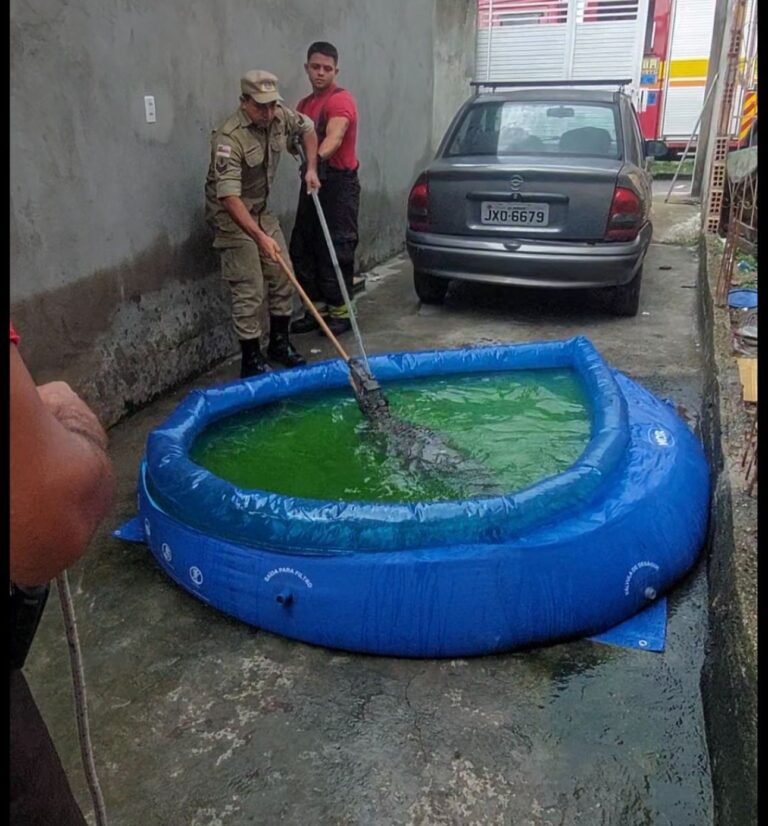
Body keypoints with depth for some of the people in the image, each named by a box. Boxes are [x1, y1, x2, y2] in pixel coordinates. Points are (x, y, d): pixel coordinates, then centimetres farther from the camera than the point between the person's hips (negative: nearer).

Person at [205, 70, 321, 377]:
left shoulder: (280, 116, -6)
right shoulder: (229, 138, -28)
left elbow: (307, 129, 17)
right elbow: (229, 197, -35)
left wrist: (311, 169, 6)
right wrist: (259, 236, -43)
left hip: (262, 210, 8)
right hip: (232, 216, -7)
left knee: (283, 277, 9)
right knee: (249, 291, -10)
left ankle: (279, 344, 24)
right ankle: (251, 361, 1)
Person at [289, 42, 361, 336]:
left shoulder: (341, 100, -11)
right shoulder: (304, 104, 17)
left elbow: (335, 136, -30)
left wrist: (319, 157, -48)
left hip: (339, 182, -8)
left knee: (337, 249, -6)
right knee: (302, 247, 9)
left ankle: (340, 311, 5)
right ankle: (318, 308, 19)